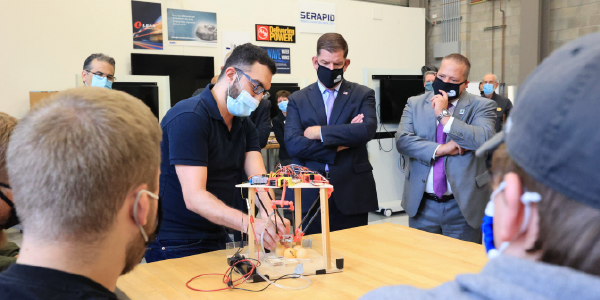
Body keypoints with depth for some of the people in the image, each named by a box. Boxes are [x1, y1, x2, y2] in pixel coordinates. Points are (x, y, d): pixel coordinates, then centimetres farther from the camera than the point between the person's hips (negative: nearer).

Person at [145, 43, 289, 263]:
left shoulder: (244, 124, 6)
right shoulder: (189, 117, -21)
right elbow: (194, 197, -28)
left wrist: (270, 214, -29)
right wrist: (250, 224, -40)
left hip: (218, 240, 8)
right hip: (176, 247, -7)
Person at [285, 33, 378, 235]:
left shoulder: (363, 95, 7)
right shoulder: (298, 100, 8)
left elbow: (368, 129, -13)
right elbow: (292, 144, -6)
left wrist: (320, 132, -10)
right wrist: (338, 146, -9)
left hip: (352, 195, 0)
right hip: (310, 195, 1)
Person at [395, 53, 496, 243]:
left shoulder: (482, 106, -1)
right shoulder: (415, 104, 6)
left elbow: (484, 140, -19)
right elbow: (402, 140, -7)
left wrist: (443, 116, -16)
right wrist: (440, 149, -17)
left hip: (464, 207, -2)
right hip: (422, 205, 2)